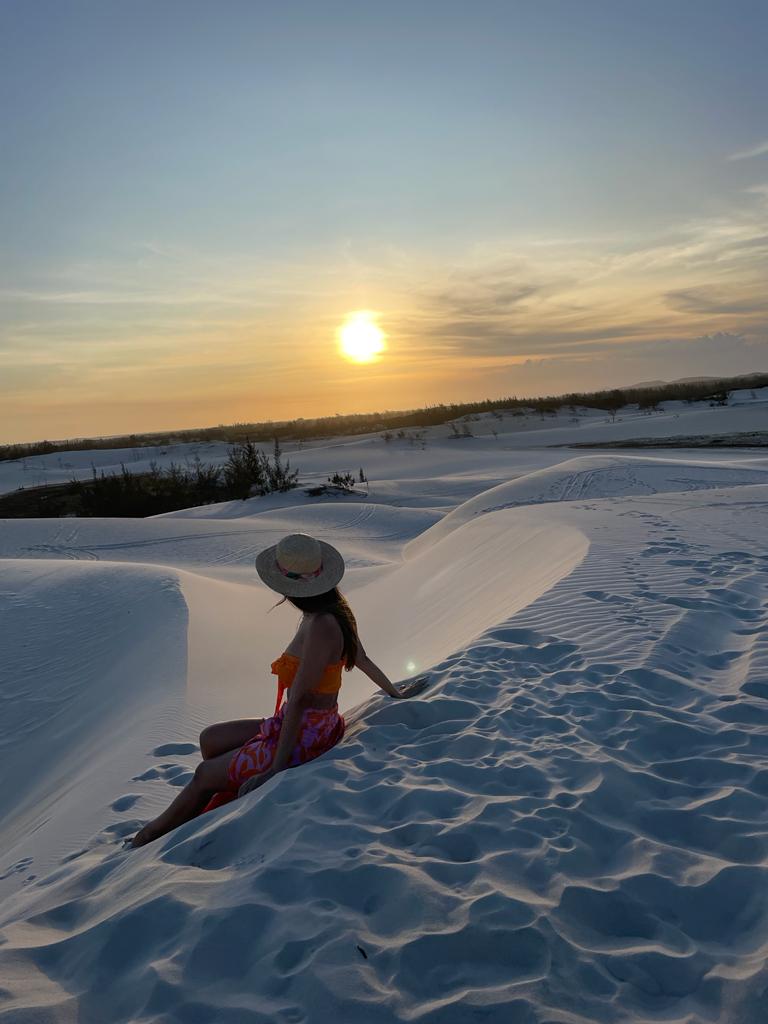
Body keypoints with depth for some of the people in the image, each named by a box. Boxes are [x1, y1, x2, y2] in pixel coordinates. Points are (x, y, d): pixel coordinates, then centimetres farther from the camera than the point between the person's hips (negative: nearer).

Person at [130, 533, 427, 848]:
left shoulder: (321, 626, -29)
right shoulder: (333, 610, -2)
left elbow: (299, 700, -27)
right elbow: (363, 660, 10)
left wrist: (277, 767, -22)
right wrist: (395, 693, 25)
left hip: (304, 738, -9)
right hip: (315, 727, 9)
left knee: (205, 775, 7)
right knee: (209, 739, 19)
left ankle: (159, 830, 32)